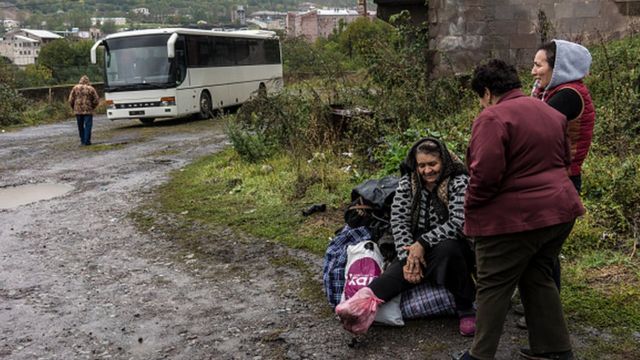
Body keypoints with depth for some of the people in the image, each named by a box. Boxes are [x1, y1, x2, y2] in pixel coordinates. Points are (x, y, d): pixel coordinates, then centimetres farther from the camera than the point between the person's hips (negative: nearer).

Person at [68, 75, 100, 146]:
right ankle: (87, 141, -5)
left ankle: (82, 141, 18)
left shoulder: (75, 88, 5)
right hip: (88, 111, -3)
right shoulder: (91, 89, 0)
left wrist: (74, 108, 17)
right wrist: (92, 107, 14)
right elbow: (96, 100, 0)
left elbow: (70, 100, 4)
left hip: (78, 110, 3)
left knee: (80, 126, 13)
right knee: (88, 126, 0)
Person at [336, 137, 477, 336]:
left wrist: (423, 244, -26)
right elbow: (399, 222, -7)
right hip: (417, 247, 2)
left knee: (446, 249, -36)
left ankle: (466, 310, -22)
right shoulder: (407, 183, 1)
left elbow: (458, 223, -19)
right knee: (400, 270, -28)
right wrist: (408, 257, -20)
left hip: (454, 246, -2)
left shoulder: (460, 183, -9)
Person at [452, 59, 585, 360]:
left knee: (494, 287, 4)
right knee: (537, 279, 20)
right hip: (560, 210, 8)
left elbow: (486, 174, -22)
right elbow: (564, 158, 22)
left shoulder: (492, 118, -15)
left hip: (514, 218, -8)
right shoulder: (549, 112, 13)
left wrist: (470, 208, -7)